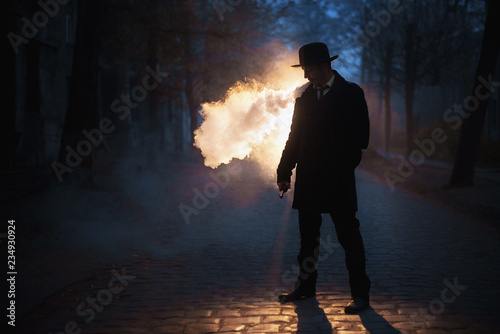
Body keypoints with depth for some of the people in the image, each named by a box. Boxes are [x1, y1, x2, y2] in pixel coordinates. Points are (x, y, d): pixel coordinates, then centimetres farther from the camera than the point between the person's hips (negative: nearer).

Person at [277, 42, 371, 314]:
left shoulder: (350, 94, -3)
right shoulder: (304, 97, 11)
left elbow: (360, 137, -7)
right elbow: (295, 137, 12)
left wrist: (344, 167, -14)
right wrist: (284, 172, 7)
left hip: (338, 180, -5)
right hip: (307, 179, 5)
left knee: (348, 236, 1)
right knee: (308, 237, 15)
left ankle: (360, 293, 10)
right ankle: (306, 285, 29)